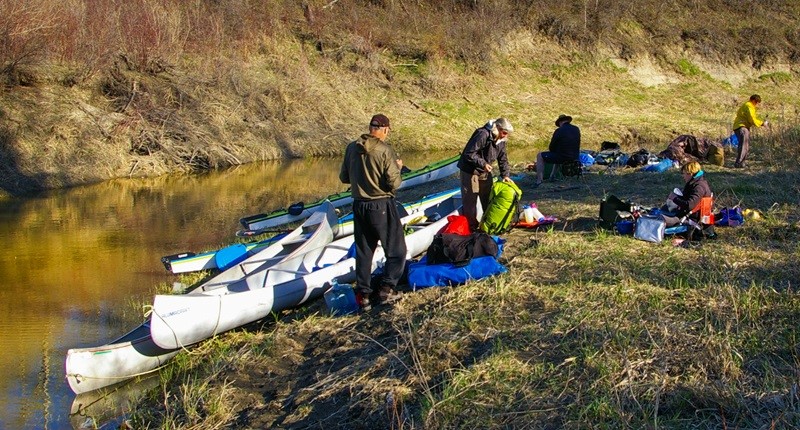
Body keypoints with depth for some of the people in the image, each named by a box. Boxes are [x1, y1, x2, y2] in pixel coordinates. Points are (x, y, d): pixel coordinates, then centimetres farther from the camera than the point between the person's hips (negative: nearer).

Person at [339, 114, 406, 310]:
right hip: (382, 206, -5)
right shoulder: (385, 151, -16)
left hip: (359, 206, 5)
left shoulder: (352, 148, 0)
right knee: (396, 250, 10)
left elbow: (344, 177, 8)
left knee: (363, 251, 14)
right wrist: (397, 168, 3)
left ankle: (363, 293, 14)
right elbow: (394, 183, -15)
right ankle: (386, 289, 3)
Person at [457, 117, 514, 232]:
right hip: (470, 172, -8)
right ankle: (470, 227, 4)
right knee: (470, 202, -3)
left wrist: (505, 175, -7)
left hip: (485, 173, 8)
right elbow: (469, 153, -27)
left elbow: (503, 159, 5)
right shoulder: (482, 135, -26)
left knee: (488, 200, 14)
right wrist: (483, 163, -33)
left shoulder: (501, 141, 1)